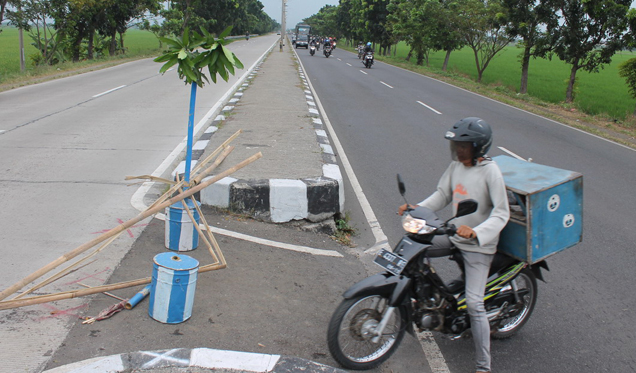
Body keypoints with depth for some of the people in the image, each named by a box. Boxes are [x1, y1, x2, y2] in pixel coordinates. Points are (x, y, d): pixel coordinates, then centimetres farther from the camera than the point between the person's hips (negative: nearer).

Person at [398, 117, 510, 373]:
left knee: (474, 304, -11)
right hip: (454, 235, 7)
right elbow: (443, 194, 10)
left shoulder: (490, 171, -19)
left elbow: (501, 214, -22)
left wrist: (475, 232, -37)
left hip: (478, 246, -7)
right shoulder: (457, 165, 2)